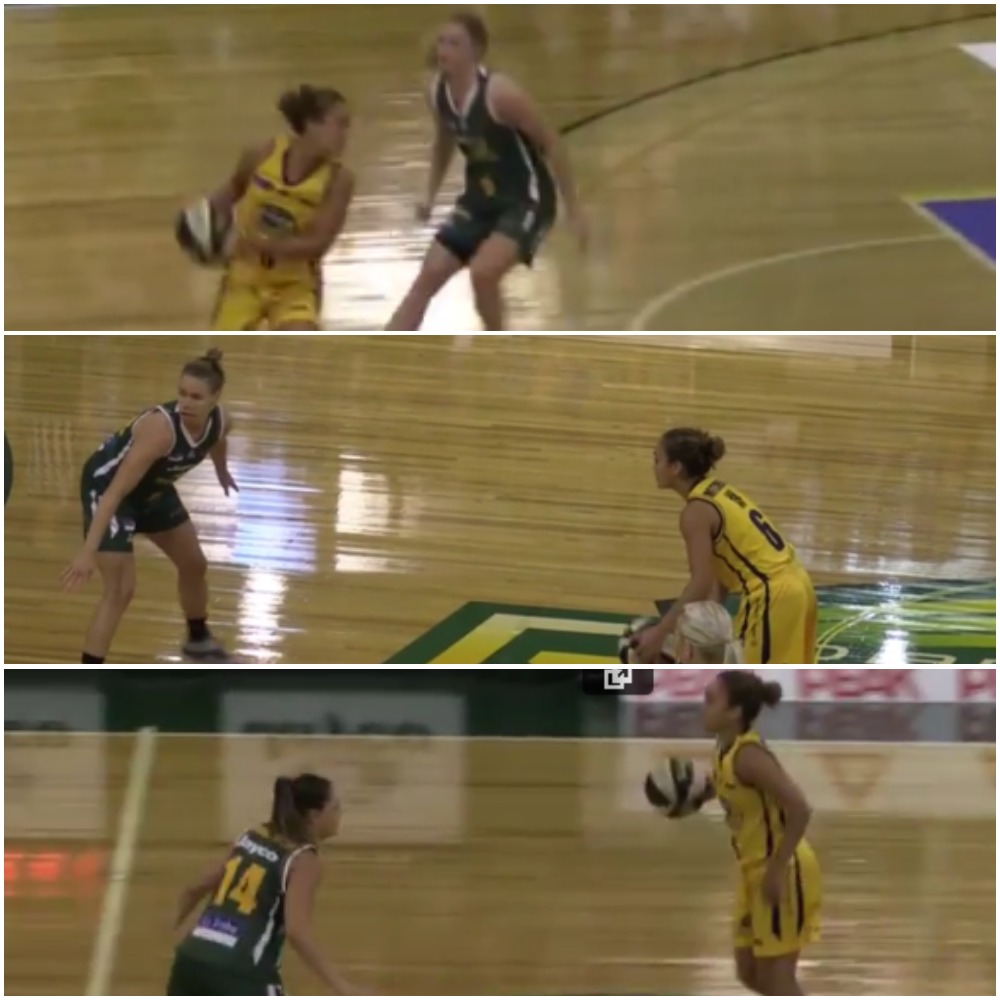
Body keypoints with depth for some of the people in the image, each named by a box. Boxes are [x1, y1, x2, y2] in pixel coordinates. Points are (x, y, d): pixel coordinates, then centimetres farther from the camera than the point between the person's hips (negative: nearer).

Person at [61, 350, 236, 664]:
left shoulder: (220, 422, -18)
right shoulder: (161, 428, -40)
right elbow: (116, 491, -42)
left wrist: (222, 472, 32)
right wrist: (88, 551, -48)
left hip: (152, 486, 8)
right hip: (106, 483, -8)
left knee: (194, 565, 22)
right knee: (120, 590, -18)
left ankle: (198, 639, 50)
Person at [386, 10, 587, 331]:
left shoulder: (499, 93, -25)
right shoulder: (438, 91, -6)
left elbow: (551, 144, -17)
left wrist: (574, 209, -15)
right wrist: (430, 196, 7)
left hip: (525, 201, -7)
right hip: (479, 200, 7)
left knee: (482, 273, -26)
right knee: (429, 276, -1)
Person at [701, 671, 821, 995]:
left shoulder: (748, 755, -23)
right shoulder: (726, 749, 4)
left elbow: (800, 810, -28)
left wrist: (776, 871, -25)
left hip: (782, 874, -10)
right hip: (756, 871, 10)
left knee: (776, 978, -4)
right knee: (750, 972, 15)